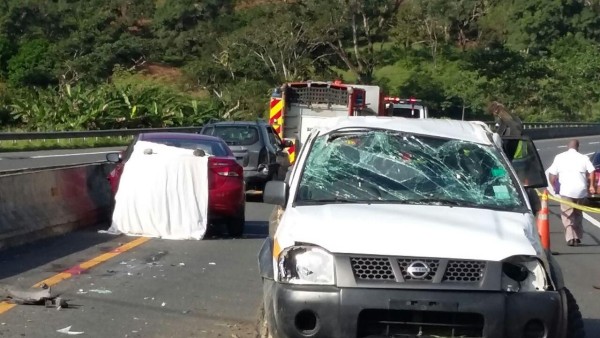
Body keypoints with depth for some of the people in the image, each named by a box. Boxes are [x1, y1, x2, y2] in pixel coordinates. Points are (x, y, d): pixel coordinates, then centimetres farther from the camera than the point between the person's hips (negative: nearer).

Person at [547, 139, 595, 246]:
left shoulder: (559, 157, 7)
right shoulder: (583, 158, 9)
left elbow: (552, 174, 4)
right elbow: (591, 171, -3)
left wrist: (554, 186, 16)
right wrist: (591, 186, 5)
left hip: (566, 190, -2)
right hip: (581, 190, 2)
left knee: (567, 215, 0)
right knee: (578, 214, 18)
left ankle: (570, 237, -14)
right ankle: (578, 237, 19)